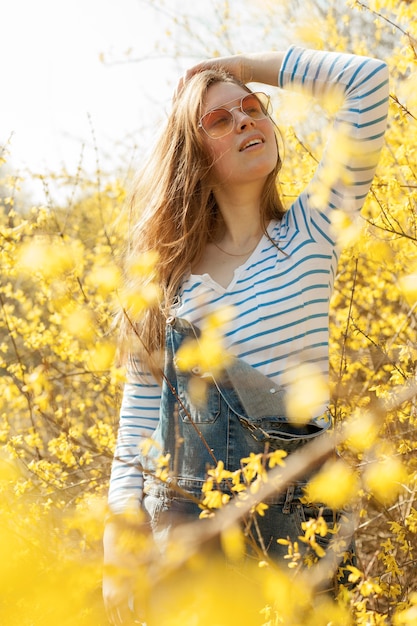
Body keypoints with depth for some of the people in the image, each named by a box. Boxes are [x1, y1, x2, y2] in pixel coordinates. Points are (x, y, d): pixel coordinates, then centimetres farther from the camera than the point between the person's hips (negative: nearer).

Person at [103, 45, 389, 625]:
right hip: (180, 512, 1)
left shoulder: (310, 231, 3)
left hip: (292, 510, -1)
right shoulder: (167, 269, 7)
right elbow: (141, 407, 7)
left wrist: (245, 66, 4)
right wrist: (118, 546, 0)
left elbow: (369, 78, -5)